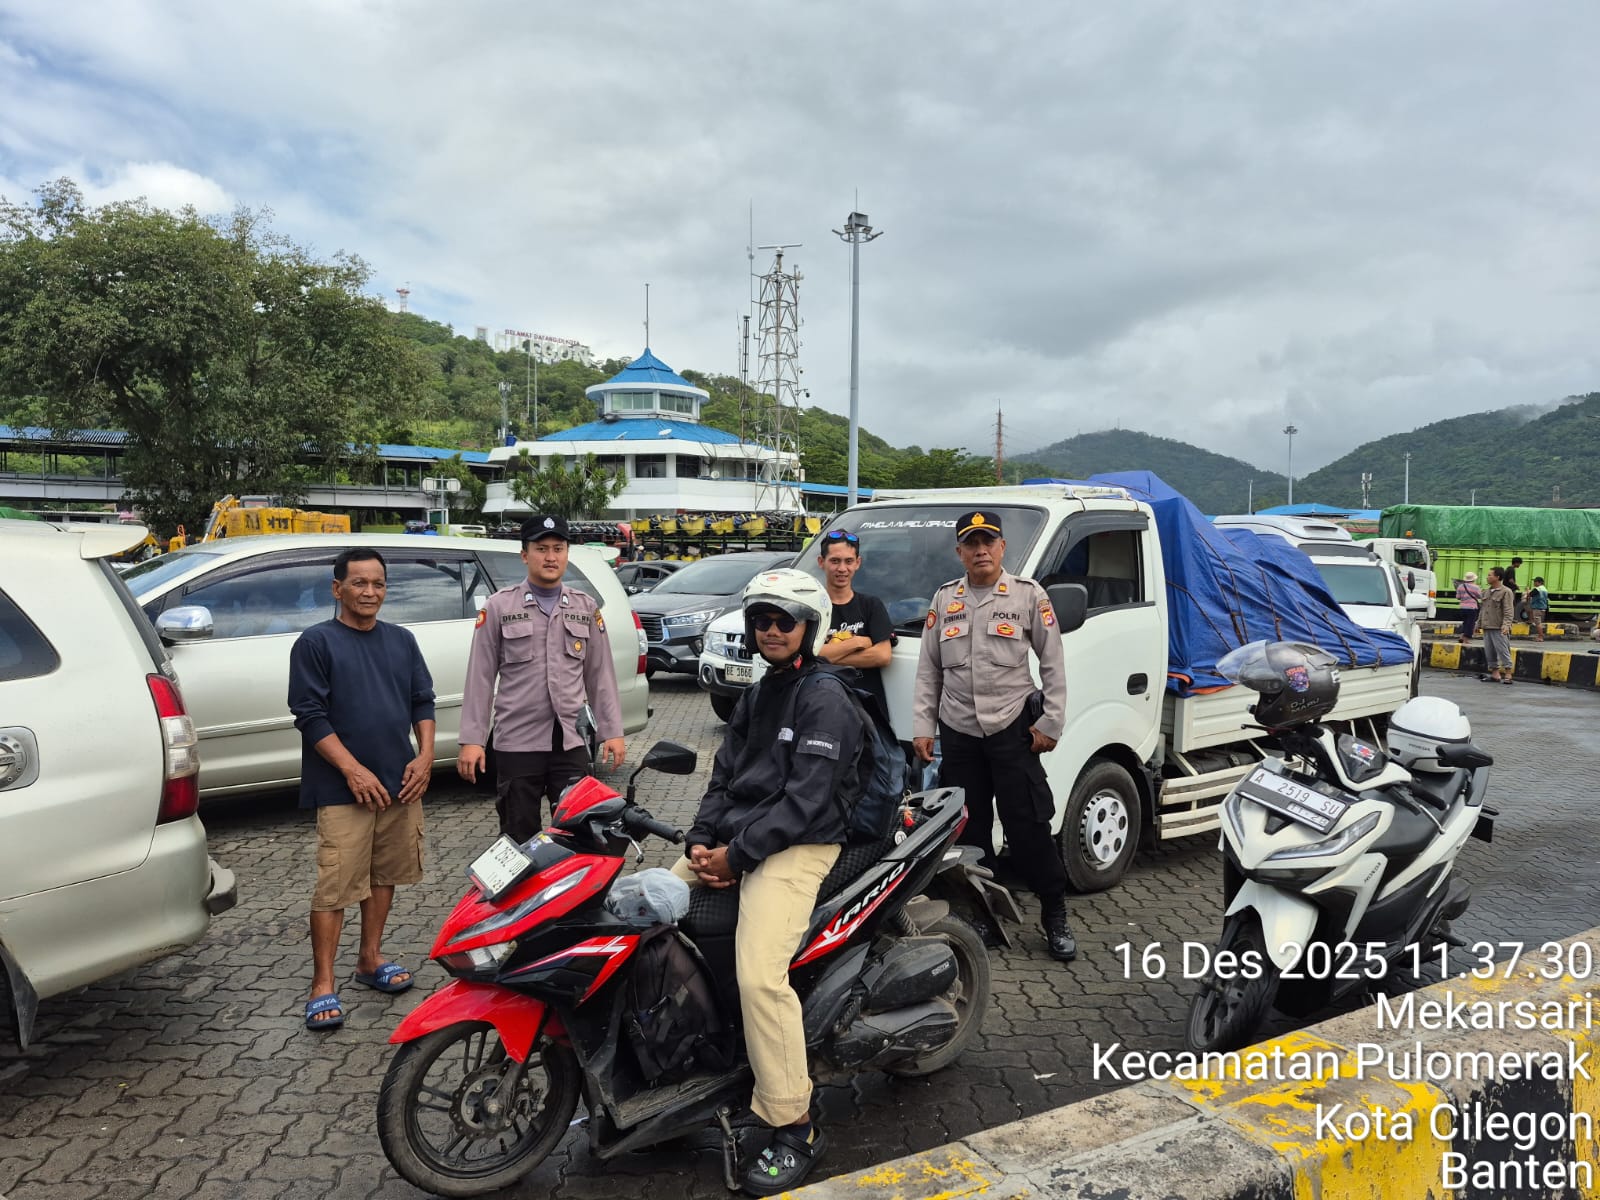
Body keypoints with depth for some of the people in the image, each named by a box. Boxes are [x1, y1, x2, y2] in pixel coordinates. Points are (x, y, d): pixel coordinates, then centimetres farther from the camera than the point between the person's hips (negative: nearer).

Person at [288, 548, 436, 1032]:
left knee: (385, 874, 14)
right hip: (344, 789, -5)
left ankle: (370, 959, 29)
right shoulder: (316, 642, -4)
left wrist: (424, 756, -1)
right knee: (334, 886, -5)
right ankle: (323, 984, 5)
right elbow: (310, 715, -10)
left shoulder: (402, 640, 11)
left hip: (400, 783, 5)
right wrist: (353, 769, -16)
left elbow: (423, 700, 13)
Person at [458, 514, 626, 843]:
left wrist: (612, 731, 5)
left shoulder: (586, 607, 9)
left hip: (571, 741, 2)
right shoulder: (500, 606, 1)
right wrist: (472, 739, -6)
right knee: (518, 838, 8)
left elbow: (600, 675, 10)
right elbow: (480, 677, -1)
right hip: (517, 743, -2)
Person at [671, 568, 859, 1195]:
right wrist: (700, 842, -1)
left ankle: (794, 1130, -11)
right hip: (732, 840, 9)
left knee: (759, 976, -25)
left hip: (798, 846, -9)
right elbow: (724, 775, 15)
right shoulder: (756, 695, 18)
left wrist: (738, 856, -18)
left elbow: (804, 799, -17)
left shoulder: (824, 698, -9)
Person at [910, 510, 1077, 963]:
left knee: (1029, 828, -3)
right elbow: (928, 671, 12)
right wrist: (922, 728, 6)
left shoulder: (1029, 596, 1)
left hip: (1013, 731, -3)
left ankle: (1055, 916, 13)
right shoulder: (944, 600, 10)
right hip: (958, 734, 4)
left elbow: (1053, 665, 2)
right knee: (968, 832, 10)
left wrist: (1050, 722, -5)